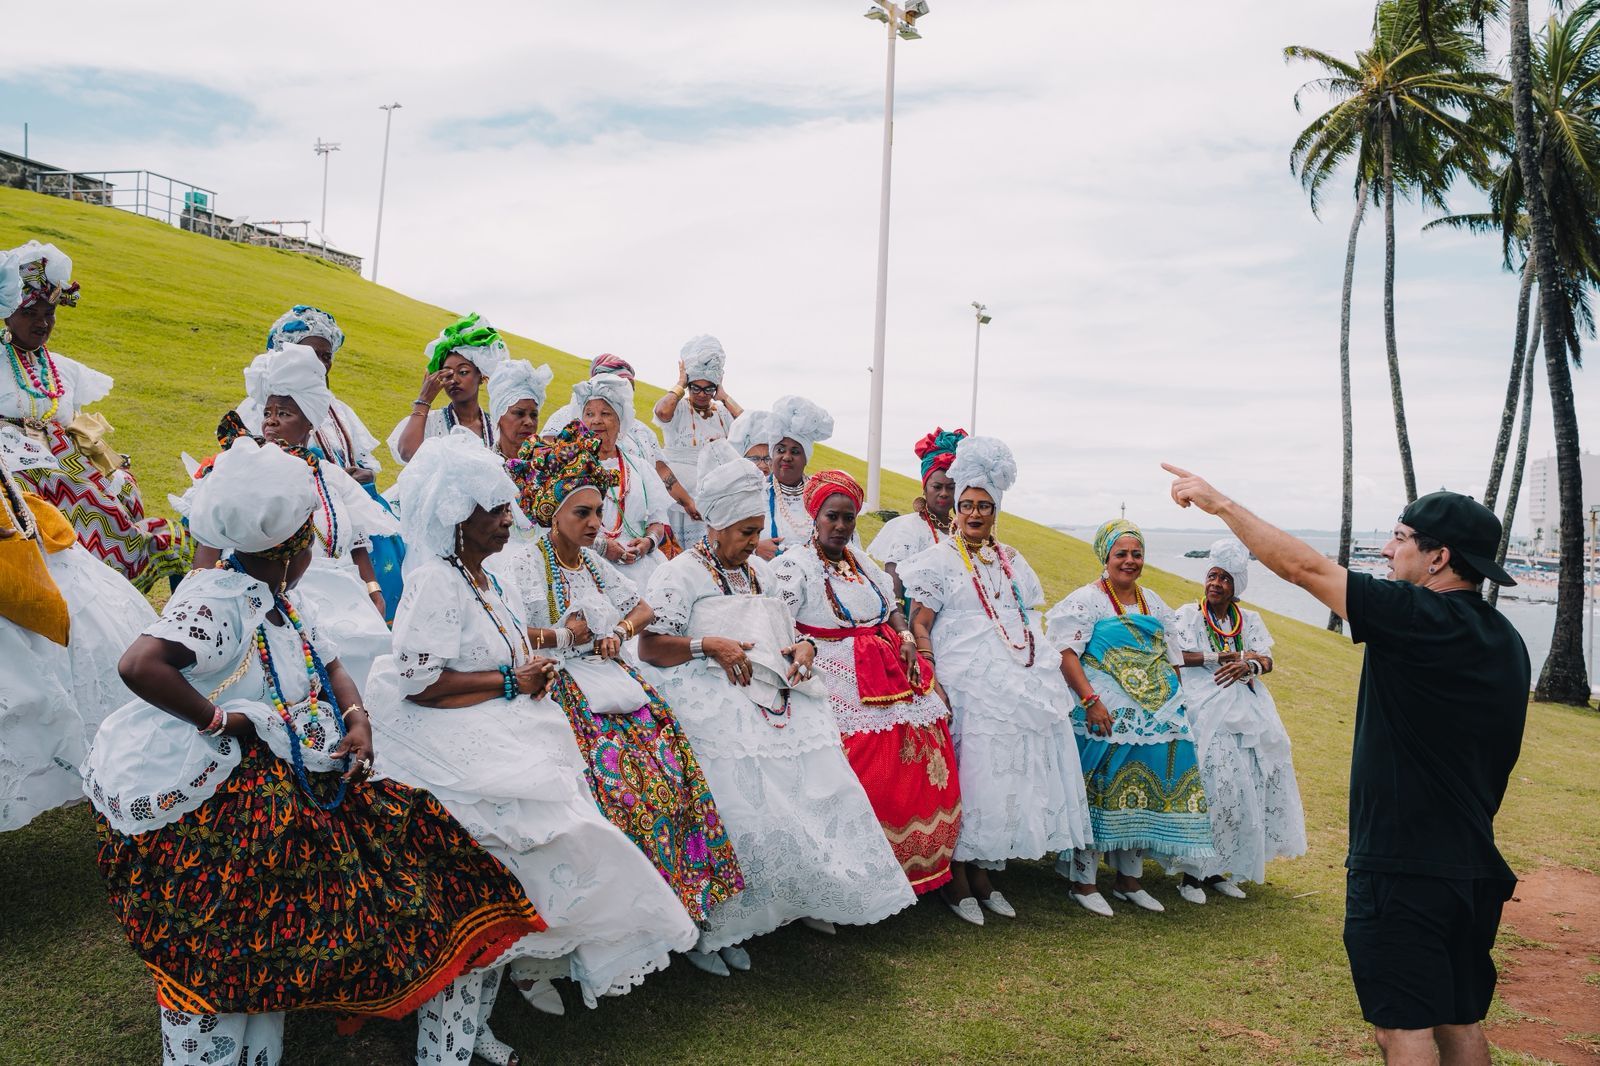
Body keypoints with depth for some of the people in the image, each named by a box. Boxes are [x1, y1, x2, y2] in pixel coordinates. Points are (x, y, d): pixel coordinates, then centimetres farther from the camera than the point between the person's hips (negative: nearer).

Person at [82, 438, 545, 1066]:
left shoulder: (285, 601, 10)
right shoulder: (218, 599, -18)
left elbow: (330, 667, 15)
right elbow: (140, 665, -31)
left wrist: (357, 717, -3)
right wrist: (222, 719, -22)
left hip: (277, 779, 9)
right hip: (198, 794, -9)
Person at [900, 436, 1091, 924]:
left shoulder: (1011, 560, 16)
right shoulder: (939, 559, -1)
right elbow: (919, 626, -7)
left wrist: (1043, 674, 13)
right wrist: (931, 681, -18)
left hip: (1020, 683, 6)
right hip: (969, 683, -6)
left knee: (1008, 773, 8)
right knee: (968, 774, -4)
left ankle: (983, 875, 20)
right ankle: (957, 882, 8)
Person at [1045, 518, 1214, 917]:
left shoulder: (1153, 603, 16)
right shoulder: (1087, 600, -5)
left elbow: (1170, 657, 21)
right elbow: (1066, 654, -14)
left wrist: (1175, 702, 12)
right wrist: (1090, 700, -22)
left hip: (1153, 716, 7)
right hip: (1106, 715, -6)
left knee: (1141, 793, 9)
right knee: (1099, 791, -4)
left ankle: (1129, 880, 23)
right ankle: (1083, 883, 7)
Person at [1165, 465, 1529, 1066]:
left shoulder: (1421, 618, -19)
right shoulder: (1506, 641, 7)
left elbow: (1303, 566, -18)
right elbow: (1494, 760, 17)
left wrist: (1218, 502, -9)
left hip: (1401, 868, -9)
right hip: (1474, 866, 9)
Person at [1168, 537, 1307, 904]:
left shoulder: (1250, 620, 14)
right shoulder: (1188, 615, 3)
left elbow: (1267, 661, 4)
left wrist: (1248, 666, -17)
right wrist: (1218, 659, -13)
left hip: (1247, 715, 4)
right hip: (1205, 715, -4)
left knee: (1245, 789, 2)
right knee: (1205, 789, -10)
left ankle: (1216, 870, 13)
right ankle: (1191, 873, -3)